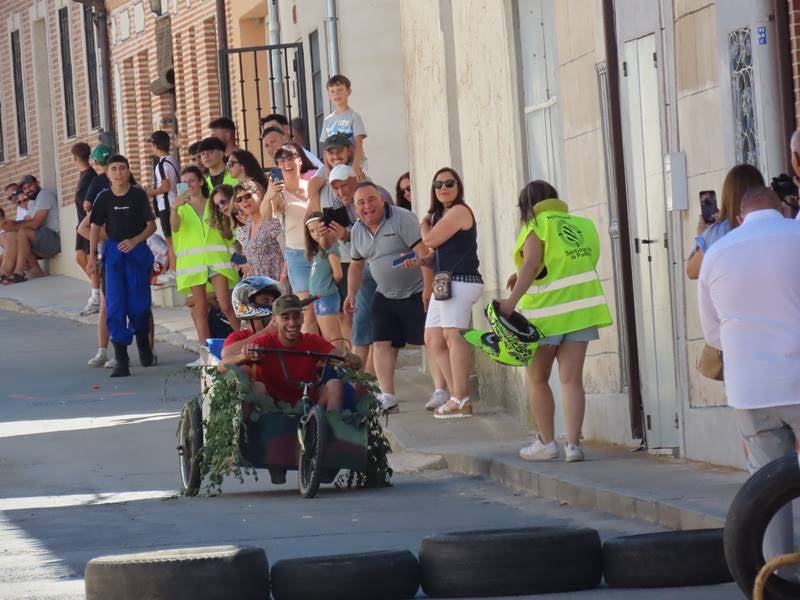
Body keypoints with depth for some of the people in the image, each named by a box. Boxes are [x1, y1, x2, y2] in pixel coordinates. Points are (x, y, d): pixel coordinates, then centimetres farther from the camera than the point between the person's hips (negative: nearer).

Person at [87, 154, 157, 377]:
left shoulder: (138, 195, -4)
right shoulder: (104, 198, 1)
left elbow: (151, 225, -2)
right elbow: (96, 228, 9)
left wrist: (134, 241, -17)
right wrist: (92, 256, 2)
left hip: (137, 251, -1)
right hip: (113, 252, 1)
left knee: (139, 304, 2)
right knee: (115, 306, -7)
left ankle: (143, 342, 34)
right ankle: (121, 361, -8)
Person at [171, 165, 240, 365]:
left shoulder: (213, 204, 13)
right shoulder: (182, 207, 11)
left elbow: (229, 235, 19)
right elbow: (175, 227, -11)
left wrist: (221, 227, -3)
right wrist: (174, 208, -29)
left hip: (216, 259, -1)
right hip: (192, 262, 1)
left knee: (225, 305, -11)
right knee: (200, 308, -2)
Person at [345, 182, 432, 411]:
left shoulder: (402, 219, -14)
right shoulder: (357, 230, 7)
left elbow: (423, 252, -20)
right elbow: (356, 265, 21)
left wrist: (428, 287, -25)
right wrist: (351, 295, 13)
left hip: (416, 295, -6)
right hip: (385, 297, 7)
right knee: (382, 345, -2)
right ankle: (387, 397, -2)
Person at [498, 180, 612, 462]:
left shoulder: (537, 226, -4)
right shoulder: (581, 225, 13)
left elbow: (531, 263, -20)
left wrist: (512, 300, -29)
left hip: (546, 312, -4)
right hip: (581, 309, 4)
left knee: (537, 378, 11)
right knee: (572, 379, 2)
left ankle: (546, 442, 11)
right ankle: (573, 443, -8)